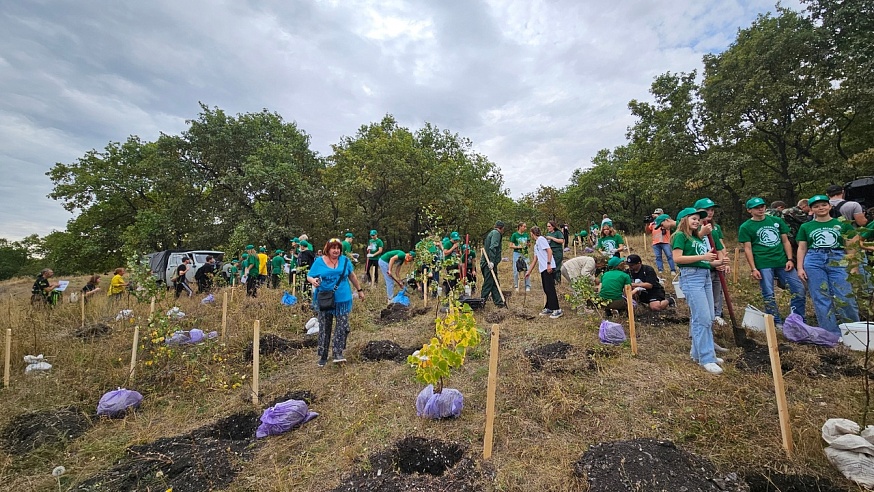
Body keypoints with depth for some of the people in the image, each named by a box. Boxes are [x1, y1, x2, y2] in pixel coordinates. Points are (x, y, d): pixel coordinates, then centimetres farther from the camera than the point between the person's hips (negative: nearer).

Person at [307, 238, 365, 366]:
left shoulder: (345, 260, 1)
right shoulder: (319, 261, -3)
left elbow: (352, 275, 12)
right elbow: (309, 276, 0)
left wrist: (359, 290, 16)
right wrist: (313, 280, -24)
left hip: (342, 300, 1)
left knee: (342, 327, -3)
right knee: (324, 329, 8)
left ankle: (338, 354, 6)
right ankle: (323, 356, 21)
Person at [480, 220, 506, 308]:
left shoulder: (491, 233, 21)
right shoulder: (496, 233, -8)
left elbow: (485, 245, 22)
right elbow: (492, 247, -20)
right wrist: (491, 261, -25)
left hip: (487, 262, 10)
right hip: (490, 263, -10)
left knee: (495, 283, 12)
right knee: (488, 283, -6)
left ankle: (498, 302, 17)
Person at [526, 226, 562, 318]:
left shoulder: (541, 239, -4)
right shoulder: (536, 244, 24)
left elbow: (549, 251, -15)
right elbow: (535, 259, 27)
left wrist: (548, 264, -21)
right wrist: (529, 272, 29)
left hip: (548, 268, -9)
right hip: (543, 269, 9)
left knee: (550, 289, -9)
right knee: (546, 289, 11)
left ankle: (557, 310, -4)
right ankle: (549, 308, 18)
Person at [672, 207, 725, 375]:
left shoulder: (698, 237, 20)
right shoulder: (680, 235, -5)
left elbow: (702, 261, 23)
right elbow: (677, 258, -17)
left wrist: (715, 263, 6)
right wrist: (703, 257, -17)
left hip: (706, 276, 9)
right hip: (691, 277, -9)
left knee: (708, 318, 10)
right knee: (702, 319, -9)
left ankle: (698, 352, 21)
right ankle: (707, 359, -2)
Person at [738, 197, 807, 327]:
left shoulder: (777, 221, 11)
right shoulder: (745, 227, 0)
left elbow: (785, 241, 13)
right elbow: (748, 249, -3)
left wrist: (790, 259, 1)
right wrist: (753, 269, -8)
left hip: (782, 262, 4)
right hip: (763, 265, -4)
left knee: (800, 289, 3)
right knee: (768, 295, 1)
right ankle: (777, 323, 13)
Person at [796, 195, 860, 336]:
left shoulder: (842, 224, 10)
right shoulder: (806, 227, 11)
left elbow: (850, 247, 9)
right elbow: (802, 248, 10)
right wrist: (800, 268, 2)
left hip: (838, 261, 0)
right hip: (814, 262, 0)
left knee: (845, 297, -4)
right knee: (821, 298, 1)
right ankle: (833, 334, 10)